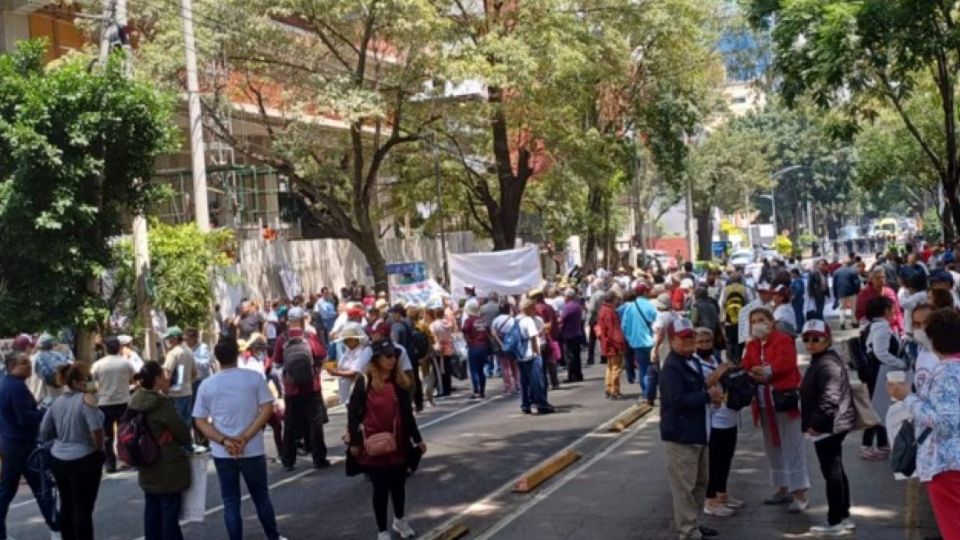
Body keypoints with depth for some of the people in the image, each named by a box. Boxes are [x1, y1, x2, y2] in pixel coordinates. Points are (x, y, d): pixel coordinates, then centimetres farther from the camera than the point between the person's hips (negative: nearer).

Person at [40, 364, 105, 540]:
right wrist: (100, 450, -9)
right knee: (83, 508, -1)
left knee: (66, 505, 16)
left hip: (58, 459, 7)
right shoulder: (86, 399, -16)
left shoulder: (57, 402, 6)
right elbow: (96, 429, -23)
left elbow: (44, 431, 9)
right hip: (84, 460, -7)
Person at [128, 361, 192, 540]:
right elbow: (182, 431, -15)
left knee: (152, 512, 15)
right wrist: (185, 442, 5)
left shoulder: (136, 401, 1)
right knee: (170, 514, 0)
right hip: (168, 468, -8)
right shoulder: (161, 402, -22)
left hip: (147, 467, 8)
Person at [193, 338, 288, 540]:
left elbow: (200, 421, -4)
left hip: (222, 454, 0)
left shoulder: (206, 385, -1)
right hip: (252, 451, 0)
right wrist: (245, 437, -13)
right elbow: (267, 409, -11)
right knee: (262, 498, 16)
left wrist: (224, 441, -11)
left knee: (230, 503, 9)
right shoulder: (255, 377, -5)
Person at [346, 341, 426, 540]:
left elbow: (407, 414, 10)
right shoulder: (365, 382, -9)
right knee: (380, 487, 3)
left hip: (398, 443, 4)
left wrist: (417, 439, 11)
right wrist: (354, 442, -10)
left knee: (398, 483, 16)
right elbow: (353, 412, -8)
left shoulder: (400, 382, 3)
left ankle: (399, 520, 40)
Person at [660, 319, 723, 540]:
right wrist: (708, 396, -22)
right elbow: (677, 399, -28)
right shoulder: (671, 367, -18)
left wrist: (711, 394, 4)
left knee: (700, 482, 19)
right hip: (680, 435, -10)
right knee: (684, 485, -5)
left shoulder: (694, 362, 13)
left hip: (698, 432, 10)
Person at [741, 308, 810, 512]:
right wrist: (753, 376, -14)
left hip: (784, 398, -8)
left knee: (791, 446, -7)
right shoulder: (752, 345, 13)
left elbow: (786, 364, -22)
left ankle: (800, 493, -4)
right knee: (773, 446, 14)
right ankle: (783, 488, 25)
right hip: (764, 402, 8)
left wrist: (766, 371, -24)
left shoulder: (783, 340, -9)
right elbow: (746, 369, 5)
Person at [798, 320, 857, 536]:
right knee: (836, 471, 16)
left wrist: (816, 424, -22)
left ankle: (835, 522, 0)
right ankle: (844, 517, 25)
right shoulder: (820, 361, 16)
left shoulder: (827, 364, -18)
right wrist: (815, 423, 21)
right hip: (832, 425, 11)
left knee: (831, 472, -5)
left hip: (828, 427, -11)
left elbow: (830, 398, -26)